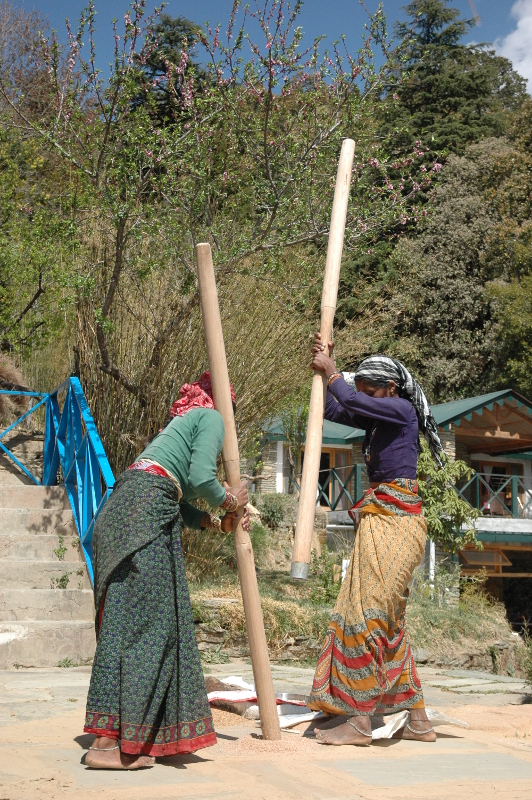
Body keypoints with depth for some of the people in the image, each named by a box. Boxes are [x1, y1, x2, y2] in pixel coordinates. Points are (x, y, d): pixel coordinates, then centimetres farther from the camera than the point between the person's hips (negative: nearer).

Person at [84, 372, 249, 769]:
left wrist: (218, 522, 21)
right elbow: (201, 478, -9)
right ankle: (107, 742, -11)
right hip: (146, 509, -9)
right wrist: (230, 501, 9)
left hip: (121, 511, 9)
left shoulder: (181, 423, 32)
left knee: (124, 621, 8)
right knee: (142, 624, -9)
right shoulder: (211, 417, 6)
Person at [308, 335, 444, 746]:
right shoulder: (378, 419, 17)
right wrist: (325, 365, 14)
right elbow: (332, 410, 23)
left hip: (394, 522, -10)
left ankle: (360, 721, -9)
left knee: (369, 613, -12)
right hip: (383, 521, 10)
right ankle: (418, 720, 17)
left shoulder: (402, 411, -8)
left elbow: (352, 402, -19)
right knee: (388, 619, 11)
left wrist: (330, 372, -3)